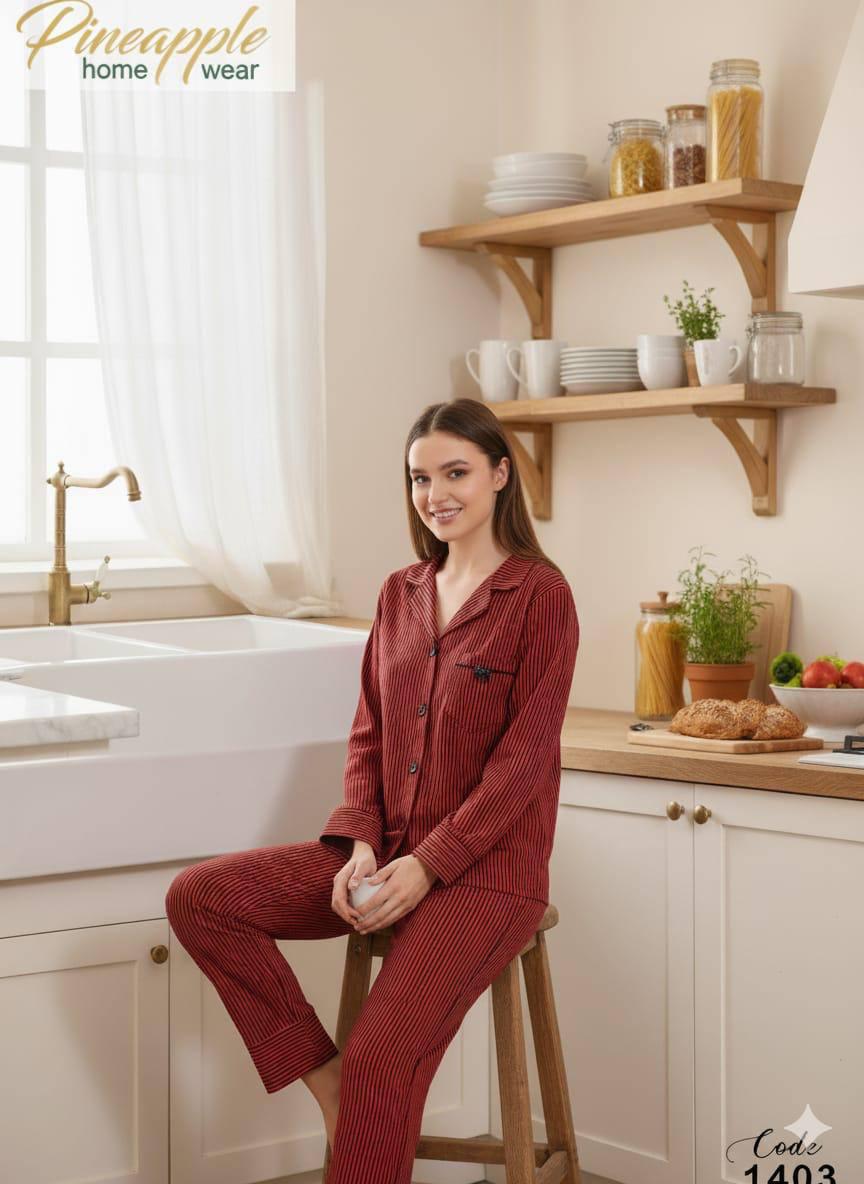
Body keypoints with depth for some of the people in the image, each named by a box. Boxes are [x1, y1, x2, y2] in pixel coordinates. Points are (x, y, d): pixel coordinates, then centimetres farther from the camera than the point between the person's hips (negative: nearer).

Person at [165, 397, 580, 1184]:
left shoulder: (540, 594, -8)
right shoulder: (401, 592, 11)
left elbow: (525, 757, -12)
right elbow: (369, 734, 11)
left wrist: (427, 866, -19)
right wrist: (360, 844, -6)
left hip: (484, 868, -6)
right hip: (388, 854, 7)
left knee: (380, 1064, -24)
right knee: (198, 898, -10)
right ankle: (327, 1081, -5)